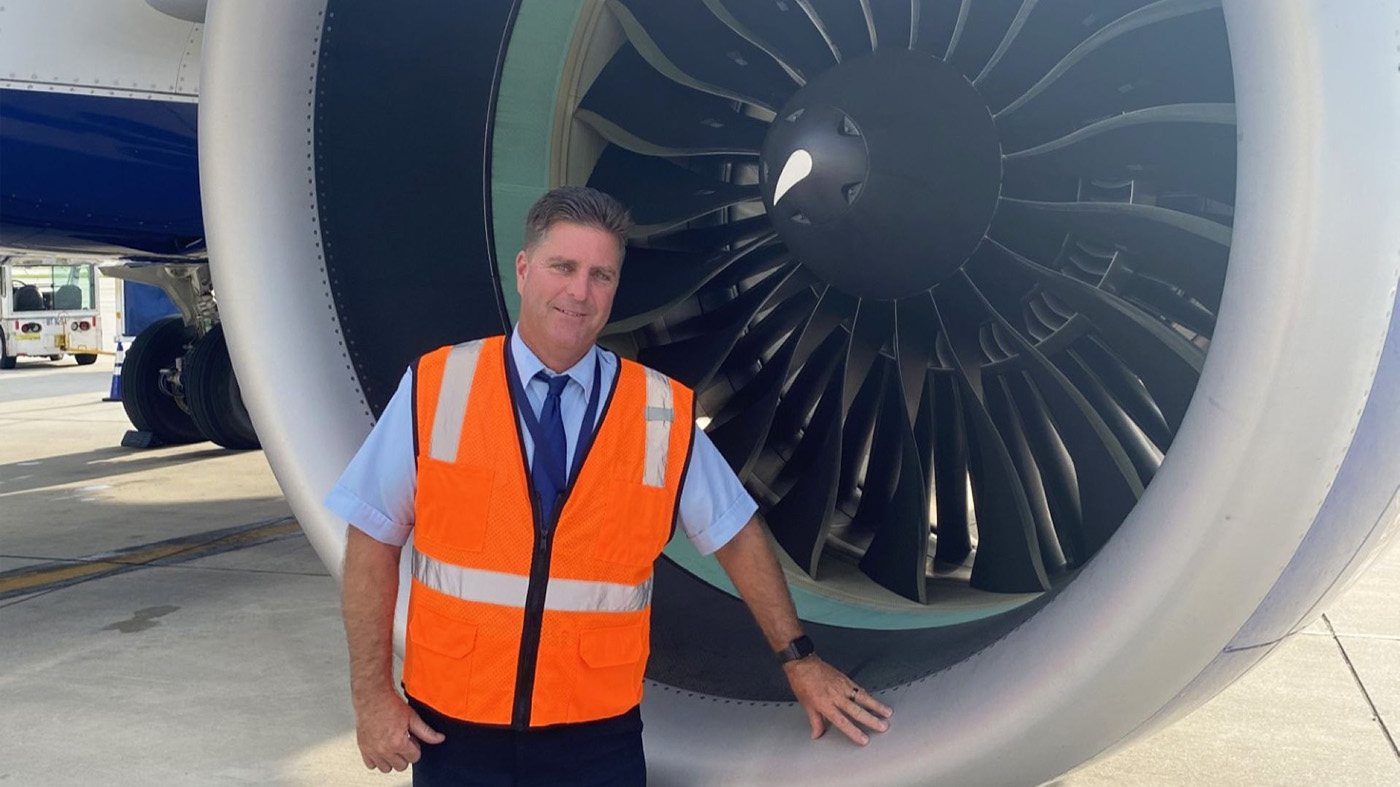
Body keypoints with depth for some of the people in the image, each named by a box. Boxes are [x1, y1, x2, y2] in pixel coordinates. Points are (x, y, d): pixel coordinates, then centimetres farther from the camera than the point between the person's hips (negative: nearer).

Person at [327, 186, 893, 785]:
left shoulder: (665, 413, -6)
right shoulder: (435, 389, -8)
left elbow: (736, 535, 6)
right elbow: (374, 540, -3)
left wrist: (797, 658, 8)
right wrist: (372, 694, -7)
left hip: (597, 734, 0)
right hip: (453, 728, 0)